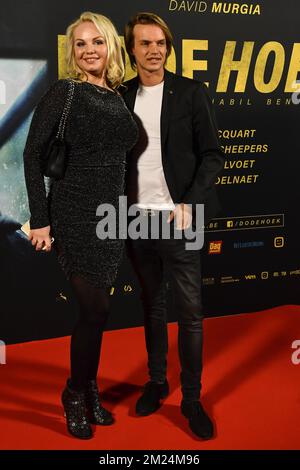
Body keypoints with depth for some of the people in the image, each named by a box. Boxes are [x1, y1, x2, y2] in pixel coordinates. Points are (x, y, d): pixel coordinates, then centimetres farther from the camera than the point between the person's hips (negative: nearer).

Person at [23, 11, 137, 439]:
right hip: (74, 214, -5)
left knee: (95, 309, 13)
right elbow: (33, 153, -9)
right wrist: (40, 219, -13)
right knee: (96, 308, -4)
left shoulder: (118, 96, 11)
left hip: (111, 215, 6)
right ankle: (75, 393, 19)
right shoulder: (64, 92, -6)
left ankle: (90, 392, 30)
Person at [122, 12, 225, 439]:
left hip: (177, 217, -3)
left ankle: (192, 398, 14)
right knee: (152, 307, 14)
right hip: (136, 219, 3)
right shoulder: (122, 97, 7)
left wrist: (190, 203, -13)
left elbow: (212, 155, -3)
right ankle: (156, 381, 29)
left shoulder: (191, 93, -1)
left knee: (190, 312, 1)